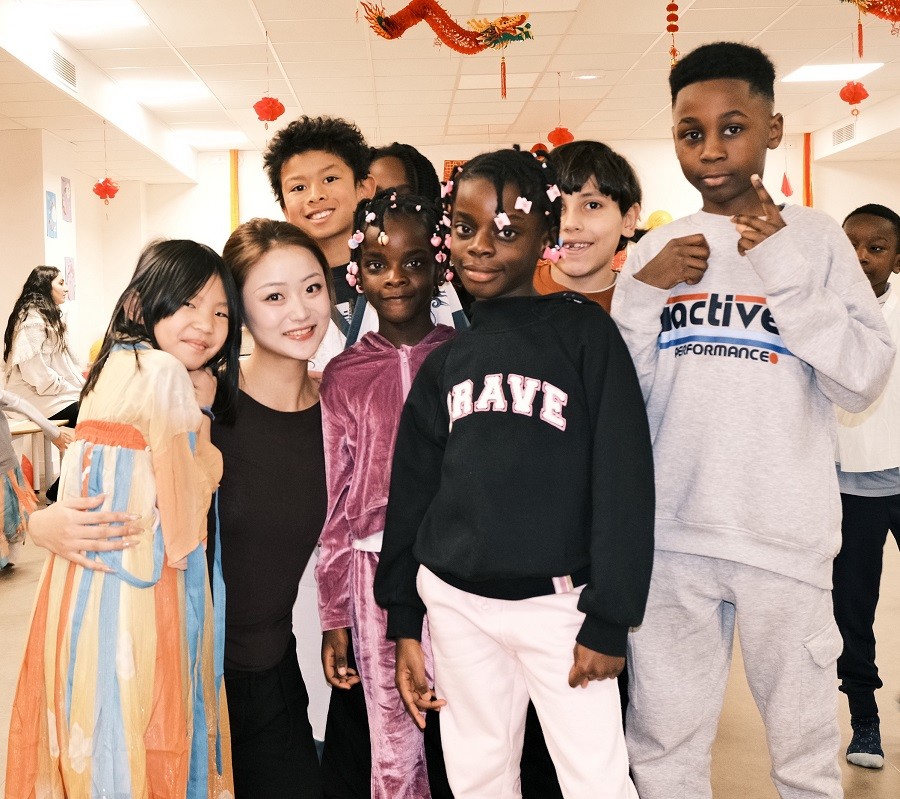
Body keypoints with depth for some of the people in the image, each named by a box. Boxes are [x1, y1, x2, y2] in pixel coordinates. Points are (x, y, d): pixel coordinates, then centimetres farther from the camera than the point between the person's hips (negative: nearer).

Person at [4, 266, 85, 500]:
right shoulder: (32, 320, -13)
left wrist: (82, 385, 2)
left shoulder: (49, 317, 20)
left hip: (60, 393, 9)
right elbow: (36, 371, -22)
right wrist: (74, 390, -16)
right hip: (40, 398, -9)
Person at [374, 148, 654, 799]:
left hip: (557, 602, -4)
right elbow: (412, 492, 11)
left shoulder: (586, 334, -5)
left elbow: (623, 482, -8)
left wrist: (608, 619, -11)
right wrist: (403, 623, 10)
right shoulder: (445, 361, 8)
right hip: (454, 602, 4)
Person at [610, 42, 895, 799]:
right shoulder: (656, 249, 8)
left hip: (785, 534, -2)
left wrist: (784, 272, -14)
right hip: (670, 533, 3)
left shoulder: (814, 236, 0)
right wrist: (643, 294, -7)